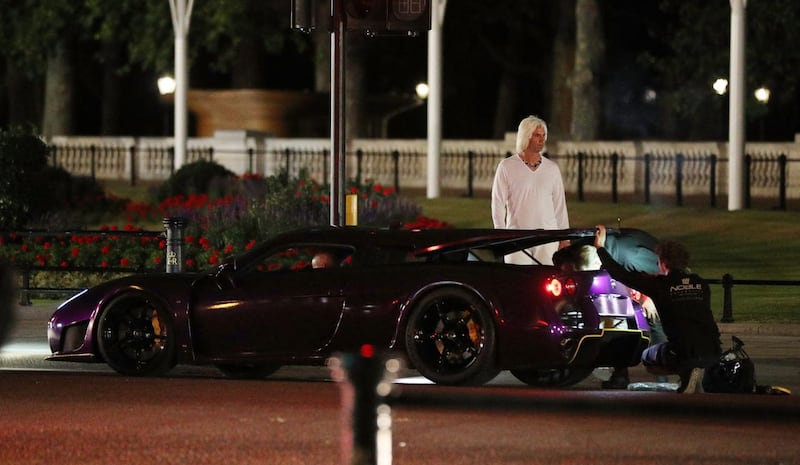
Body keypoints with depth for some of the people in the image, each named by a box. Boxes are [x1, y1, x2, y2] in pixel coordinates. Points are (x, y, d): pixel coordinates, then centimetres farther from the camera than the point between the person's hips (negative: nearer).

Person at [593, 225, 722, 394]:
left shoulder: (660, 284, -1)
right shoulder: (701, 284, 13)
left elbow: (621, 275, 4)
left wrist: (600, 247, 17)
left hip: (684, 354, -5)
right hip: (713, 353, 5)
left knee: (647, 358, 26)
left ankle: (687, 372, 1)